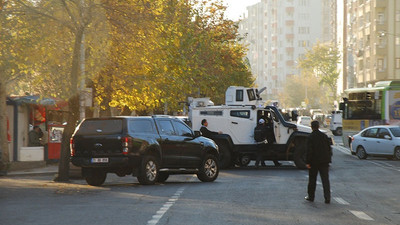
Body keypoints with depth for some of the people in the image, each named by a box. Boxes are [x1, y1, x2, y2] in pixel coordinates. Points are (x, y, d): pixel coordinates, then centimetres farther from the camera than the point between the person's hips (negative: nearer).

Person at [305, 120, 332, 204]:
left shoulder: (310, 137, -11)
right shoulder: (324, 136, 5)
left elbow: (309, 151, -15)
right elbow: (329, 149, 10)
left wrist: (307, 162, -12)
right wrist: (329, 159, 18)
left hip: (314, 162, -3)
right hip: (324, 162, 3)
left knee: (312, 180, 10)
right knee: (325, 180, 1)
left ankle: (311, 196, 18)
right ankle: (327, 198, -7)